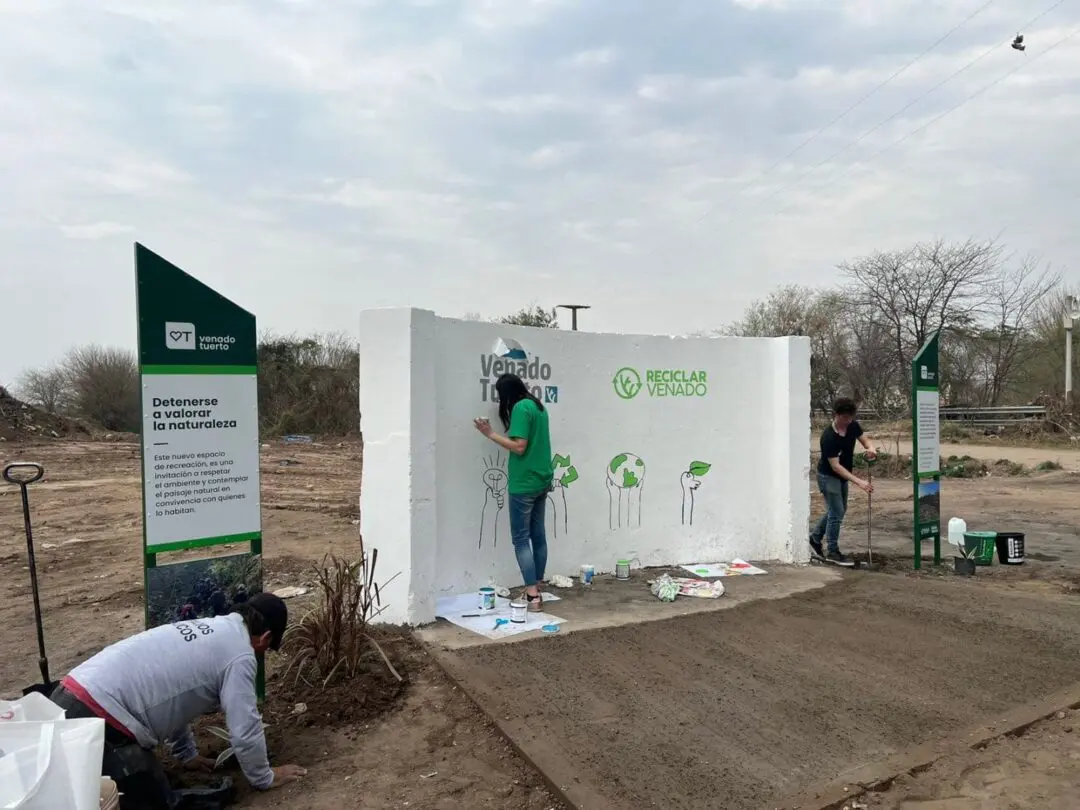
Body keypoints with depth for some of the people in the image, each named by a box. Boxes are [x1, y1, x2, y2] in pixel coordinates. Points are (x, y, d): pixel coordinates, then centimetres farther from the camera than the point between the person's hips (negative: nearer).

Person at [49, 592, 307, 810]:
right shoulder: (239, 654, -6)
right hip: (96, 719, -9)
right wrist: (265, 778, 14)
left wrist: (187, 755, 40)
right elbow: (245, 729, -4)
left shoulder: (203, 628, 19)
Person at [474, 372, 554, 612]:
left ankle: (532, 596, -4)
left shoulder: (521, 408, -15)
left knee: (521, 538, -3)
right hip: (542, 480, 9)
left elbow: (519, 447, -20)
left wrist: (490, 434, -15)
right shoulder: (538, 406, 13)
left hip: (524, 484, -9)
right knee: (538, 535, 11)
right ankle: (537, 590, 17)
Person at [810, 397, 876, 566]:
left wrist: (870, 448, -23)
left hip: (843, 475, 8)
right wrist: (859, 482, -36)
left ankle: (815, 537, 35)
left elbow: (864, 440, 4)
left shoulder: (853, 426, -9)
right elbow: (835, 466, -30)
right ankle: (833, 552, 5)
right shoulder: (829, 437, -30)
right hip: (828, 476, -8)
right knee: (837, 512, -7)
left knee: (838, 510, 19)